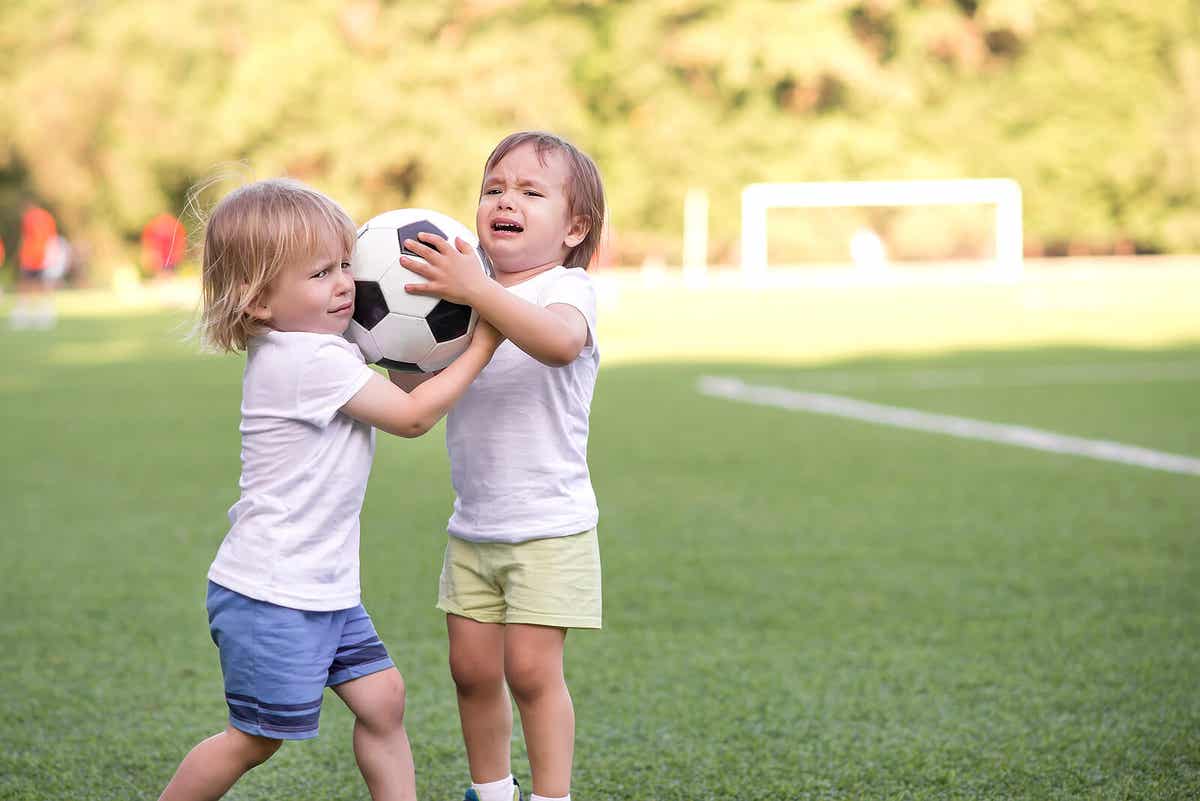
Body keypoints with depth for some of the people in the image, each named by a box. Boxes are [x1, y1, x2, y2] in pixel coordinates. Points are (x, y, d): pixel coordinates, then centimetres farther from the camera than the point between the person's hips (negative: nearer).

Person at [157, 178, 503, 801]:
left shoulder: (307, 347, 8)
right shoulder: (313, 360, -22)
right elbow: (412, 416, -17)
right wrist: (481, 347, -9)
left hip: (323, 587, 10)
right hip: (269, 594, -10)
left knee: (380, 698, 8)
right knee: (256, 737, 1)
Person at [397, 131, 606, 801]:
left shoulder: (568, 288, -12)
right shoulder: (463, 293, 8)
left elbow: (560, 340, -38)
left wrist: (476, 290, -46)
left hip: (549, 526, -6)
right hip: (474, 525, 6)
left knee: (531, 669, -8)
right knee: (473, 668, 10)